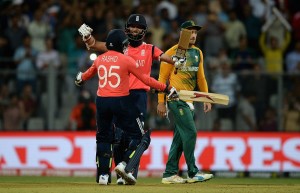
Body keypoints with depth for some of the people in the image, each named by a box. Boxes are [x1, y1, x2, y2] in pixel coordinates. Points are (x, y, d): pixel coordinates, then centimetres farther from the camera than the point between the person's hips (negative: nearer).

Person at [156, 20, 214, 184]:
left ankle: (170, 174, 12)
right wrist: (161, 102, -11)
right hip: (176, 99, -8)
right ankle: (193, 173, -10)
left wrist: (206, 98, 9)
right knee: (190, 132, -13)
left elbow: (200, 77, 19)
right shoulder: (172, 53, -7)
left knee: (180, 138, 8)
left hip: (189, 100, 8)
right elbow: (162, 78, -7)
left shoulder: (197, 53, 14)